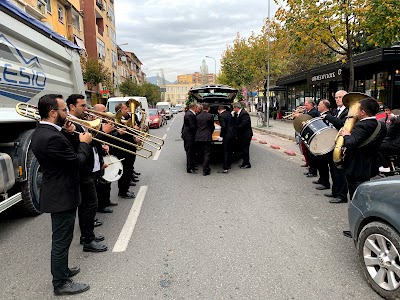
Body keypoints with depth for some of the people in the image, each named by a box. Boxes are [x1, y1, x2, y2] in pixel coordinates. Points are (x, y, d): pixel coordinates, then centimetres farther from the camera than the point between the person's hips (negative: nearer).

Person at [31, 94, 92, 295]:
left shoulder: (40, 132, 5)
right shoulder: (52, 137, -27)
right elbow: (78, 162, -21)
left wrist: (68, 134, 2)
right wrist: (85, 143, -6)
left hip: (56, 193, 10)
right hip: (62, 196, -10)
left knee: (61, 238, 24)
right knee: (61, 240, 5)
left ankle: (61, 270, 42)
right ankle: (61, 283, 21)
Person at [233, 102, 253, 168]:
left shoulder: (244, 114, -18)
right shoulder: (236, 114, 9)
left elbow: (243, 124, -25)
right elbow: (235, 123, 12)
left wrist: (235, 127, -19)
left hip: (246, 135, -9)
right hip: (241, 135, 9)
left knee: (245, 149, -2)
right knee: (243, 149, 14)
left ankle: (247, 164, 7)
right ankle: (244, 163, 24)